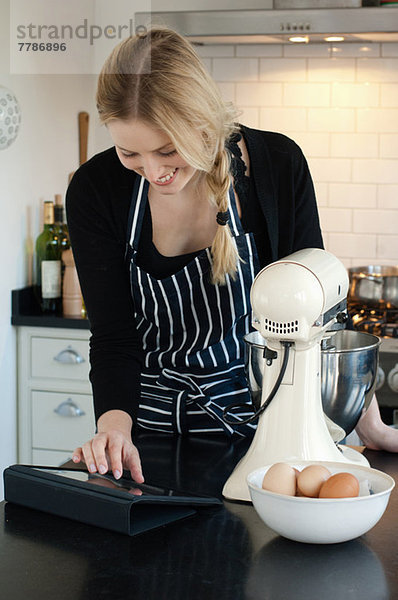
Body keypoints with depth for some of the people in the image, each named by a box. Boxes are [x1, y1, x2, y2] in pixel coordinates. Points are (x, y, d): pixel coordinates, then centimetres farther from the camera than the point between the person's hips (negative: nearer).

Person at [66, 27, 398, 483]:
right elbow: (113, 337, -14)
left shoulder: (277, 164, -15)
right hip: (154, 424, 1)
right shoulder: (95, 191, -14)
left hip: (260, 417, 0)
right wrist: (115, 425, -32)